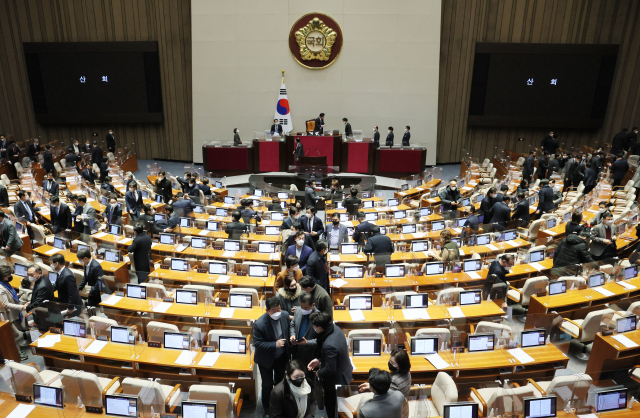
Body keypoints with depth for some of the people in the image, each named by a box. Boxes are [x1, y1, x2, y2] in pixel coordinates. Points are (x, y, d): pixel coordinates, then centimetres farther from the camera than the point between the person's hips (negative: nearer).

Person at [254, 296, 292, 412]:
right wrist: (275, 345, -34)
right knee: (267, 385, 11)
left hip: (282, 356, 5)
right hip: (266, 359, -5)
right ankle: (267, 407, 41)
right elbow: (257, 343, -26)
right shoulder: (259, 324, -34)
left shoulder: (284, 315, -18)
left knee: (280, 380, 27)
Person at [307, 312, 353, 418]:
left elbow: (330, 369, -28)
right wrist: (319, 360, -1)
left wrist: (319, 373, -9)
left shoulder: (329, 345, -40)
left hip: (336, 380, -8)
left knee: (330, 405, 17)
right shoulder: (335, 328, -13)